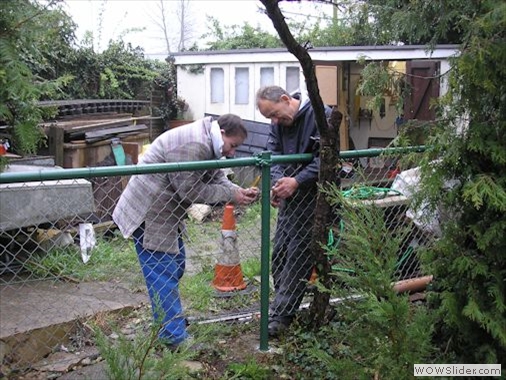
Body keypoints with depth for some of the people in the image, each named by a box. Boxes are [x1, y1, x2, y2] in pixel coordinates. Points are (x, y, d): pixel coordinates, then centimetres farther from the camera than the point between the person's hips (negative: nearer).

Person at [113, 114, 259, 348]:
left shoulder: (208, 145, 10)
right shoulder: (192, 145, -25)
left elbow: (218, 179, 10)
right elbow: (191, 191, -24)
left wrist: (240, 192, -7)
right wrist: (230, 195, -16)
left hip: (165, 212, 11)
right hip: (148, 212, -11)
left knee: (176, 265, 19)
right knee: (163, 272, -8)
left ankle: (169, 317, 34)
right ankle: (174, 336, -4)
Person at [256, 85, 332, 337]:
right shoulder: (278, 123, 7)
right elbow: (273, 153, 4)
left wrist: (297, 181, -26)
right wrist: (278, 181, -16)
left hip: (312, 197, -8)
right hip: (289, 196, 8)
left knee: (298, 255, -5)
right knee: (279, 251, 11)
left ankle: (281, 315, 1)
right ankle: (284, 306, 25)